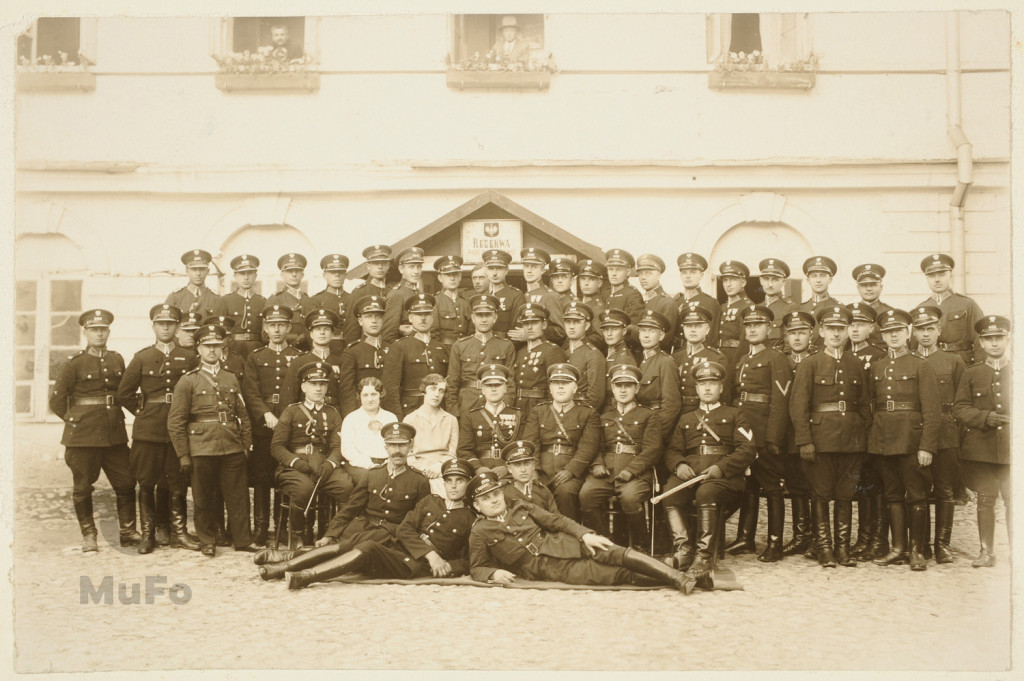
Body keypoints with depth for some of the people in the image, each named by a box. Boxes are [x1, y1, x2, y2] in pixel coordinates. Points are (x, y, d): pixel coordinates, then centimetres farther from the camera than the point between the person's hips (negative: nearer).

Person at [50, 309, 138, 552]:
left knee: (126, 483, 4)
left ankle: (127, 532, 15)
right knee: (82, 487, 4)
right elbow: (57, 402, -1)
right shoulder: (73, 364, -4)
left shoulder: (117, 361, 8)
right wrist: (76, 420, 4)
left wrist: (114, 417, 11)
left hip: (115, 434, 4)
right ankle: (88, 536, 16)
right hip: (83, 436, -4)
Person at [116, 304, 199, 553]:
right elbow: (124, 393, 7)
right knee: (146, 483, 3)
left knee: (177, 483, 4)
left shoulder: (189, 358, 6)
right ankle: (147, 534, 11)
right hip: (147, 430, 0)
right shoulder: (142, 358, 5)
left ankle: (178, 532, 13)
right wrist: (143, 411, 5)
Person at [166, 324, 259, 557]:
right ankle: (207, 542, 16)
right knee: (203, 498, 5)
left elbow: (243, 416, 16)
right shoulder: (188, 381, 2)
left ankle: (243, 539, 13)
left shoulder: (231, 379, 14)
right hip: (202, 449, -3)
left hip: (232, 449, 3)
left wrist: (246, 446, 9)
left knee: (238, 495, 4)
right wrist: (183, 455, -5)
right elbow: (175, 422, -1)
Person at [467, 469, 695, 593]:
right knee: (620, 575, -20)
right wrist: (494, 573, -15)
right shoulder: (480, 532, 5)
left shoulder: (521, 507, 14)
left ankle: (680, 579, -19)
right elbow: (476, 569, 8)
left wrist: (585, 534, -5)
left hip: (563, 545, 4)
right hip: (548, 568, -4)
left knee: (621, 554, -18)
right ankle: (668, 582, -22)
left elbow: (556, 520, 11)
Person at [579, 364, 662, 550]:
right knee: (586, 494, -28)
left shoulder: (648, 415, 14)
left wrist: (630, 470, -14)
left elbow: (652, 449, 1)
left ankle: (638, 547, -12)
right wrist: (597, 464, -5)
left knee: (630, 497, -35)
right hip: (606, 472, 3)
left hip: (637, 473, -3)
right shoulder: (604, 417, 26)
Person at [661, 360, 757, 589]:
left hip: (723, 474, -3)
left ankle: (705, 557, -38)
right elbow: (672, 450, 19)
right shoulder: (686, 419, 30)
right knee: (670, 493, -31)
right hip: (690, 470, 3)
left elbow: (748, 449, 5)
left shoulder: (734, 415, 20)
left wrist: (721, 467, -13)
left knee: (706, 493, -38)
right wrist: (679, 465, -7)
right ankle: (683, 550, -33)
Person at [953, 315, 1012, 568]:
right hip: (981, 448, 1)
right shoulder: (972, 374, 8)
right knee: (985, 499, 3)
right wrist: (985, 417, -11)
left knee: (1014, 501, -3)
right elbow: (960, 408, 4)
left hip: (1012, 448, 0)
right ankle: (987, 552, 12)